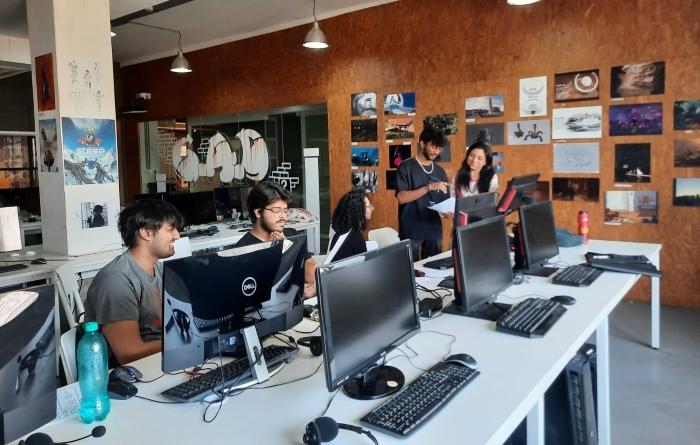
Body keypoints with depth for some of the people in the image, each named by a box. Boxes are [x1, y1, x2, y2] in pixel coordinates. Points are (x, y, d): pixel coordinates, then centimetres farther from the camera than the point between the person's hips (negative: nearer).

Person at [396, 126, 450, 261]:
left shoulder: (440, 171, 12)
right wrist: (429, 187, -20)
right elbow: (401, 198, -14)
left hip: (434, 231, 5)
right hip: (411, 231, -5)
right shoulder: (406, 167, -4)